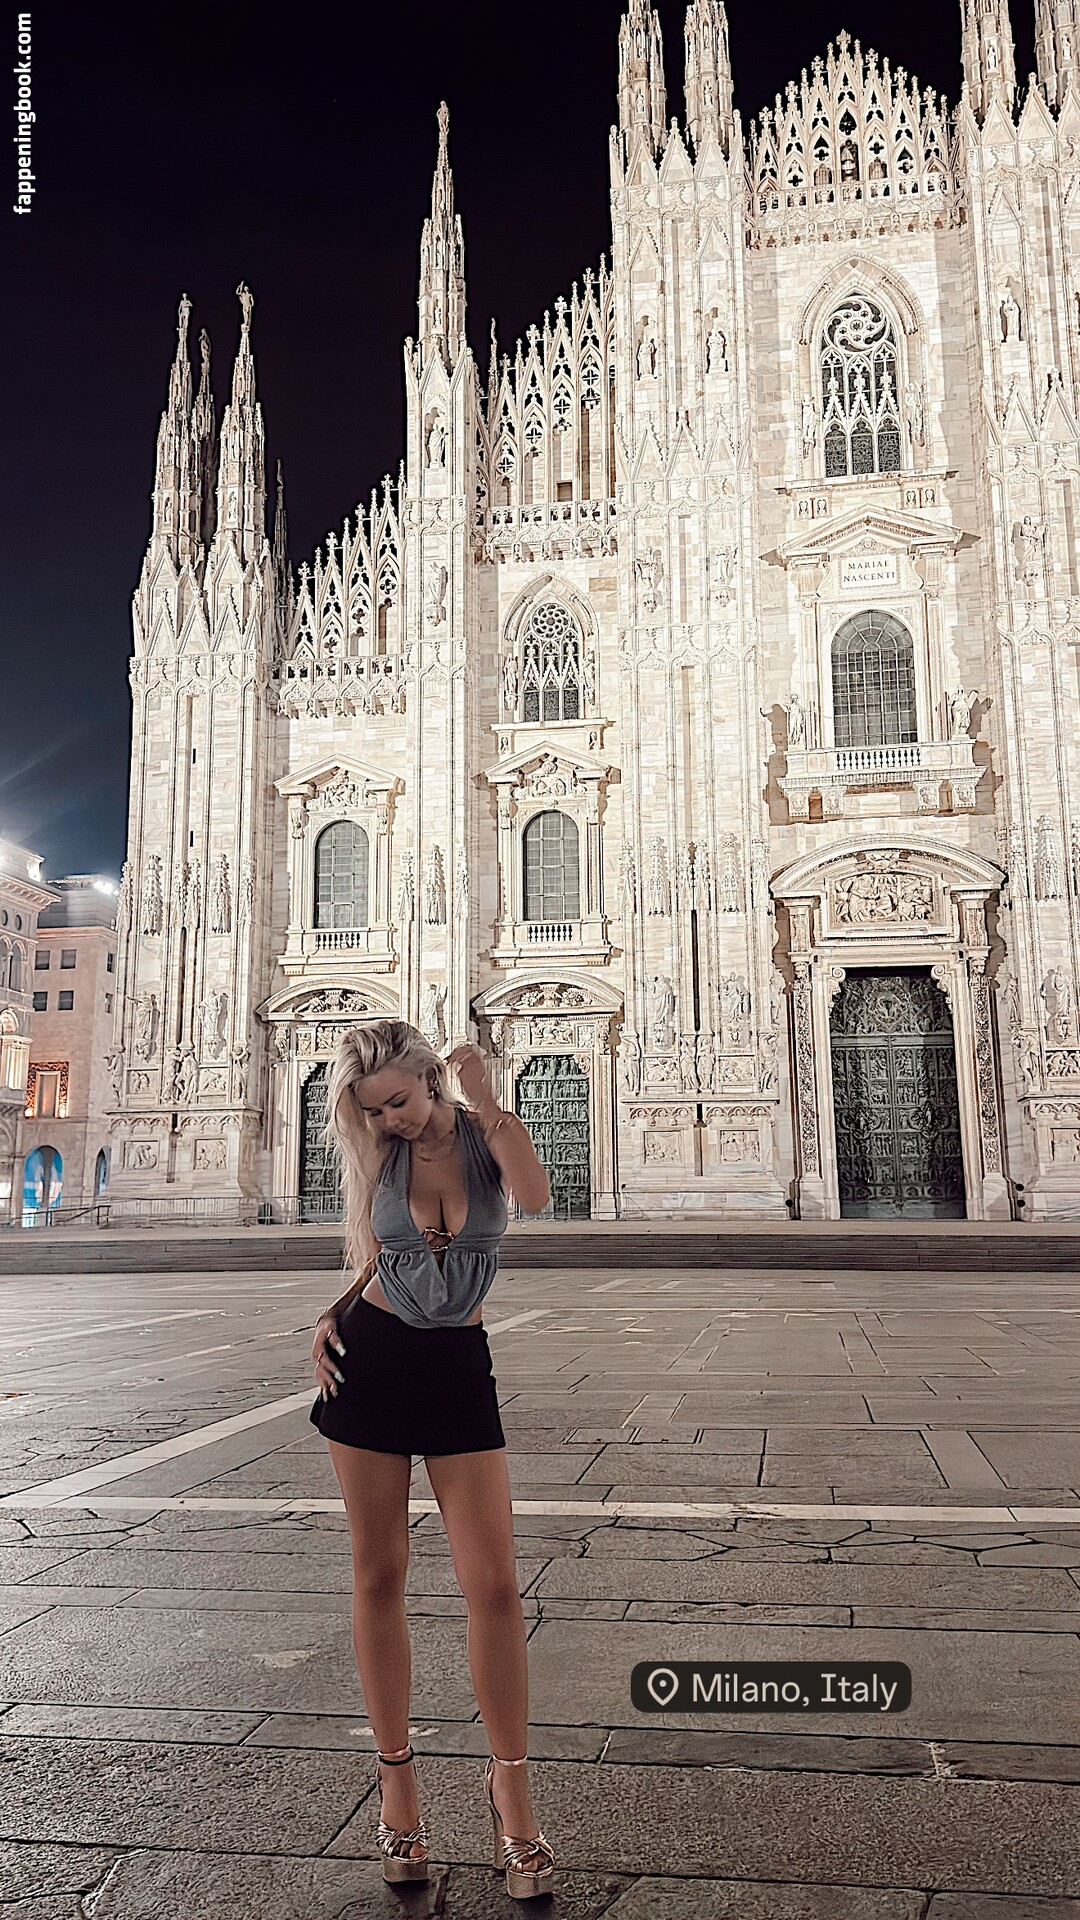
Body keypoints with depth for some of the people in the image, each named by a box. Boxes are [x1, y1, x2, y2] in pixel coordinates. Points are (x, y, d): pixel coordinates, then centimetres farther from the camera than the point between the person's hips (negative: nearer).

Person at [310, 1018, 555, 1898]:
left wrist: (484, 1096, -24)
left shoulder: (487, 1130, -5)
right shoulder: (379, 1155, 2)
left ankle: (511, 1786, 15)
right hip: (372, 1359, 2)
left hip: (459, 1369, -2)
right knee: (379, 1576, 8)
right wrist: (334, 1314, -1)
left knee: (495, 1586, -4)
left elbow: (535, 1196, -27)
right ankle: (397, 1777, 25)